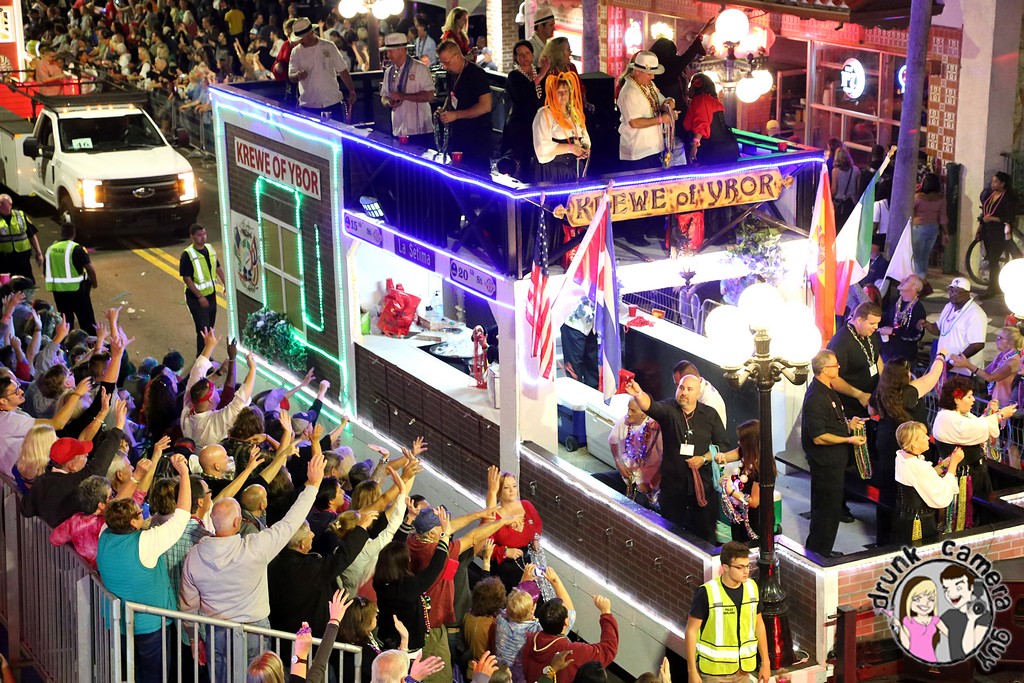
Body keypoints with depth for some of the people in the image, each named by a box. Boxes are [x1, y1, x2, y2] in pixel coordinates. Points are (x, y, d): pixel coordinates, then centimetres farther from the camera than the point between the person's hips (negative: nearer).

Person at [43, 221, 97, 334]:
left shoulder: (50, 249, 3)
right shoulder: (76, 248, -14)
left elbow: (45, 272, 8)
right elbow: (90, 269, -17)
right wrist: (94, 282, 1)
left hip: (58, 291, 5)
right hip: (76, 290, -5)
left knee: (65, 320, 18)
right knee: (87, 320, 7)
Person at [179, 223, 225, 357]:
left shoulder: (210, 249, 3)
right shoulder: (187, 255, -17)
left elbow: (218, 268, 16)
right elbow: (187, 278, -17)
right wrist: (200, 297, -20)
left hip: (211, 294, 7)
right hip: (196, 297, -6)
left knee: (209, 327, 14)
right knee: (203, 329, -7)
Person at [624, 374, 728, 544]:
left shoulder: (710, 415, 3)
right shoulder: (668, 409, -3)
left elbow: (723, 445, 5)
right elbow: (650, 406, -25)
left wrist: (704, 459, -12)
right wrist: (638, 394, -46)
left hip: (704, 484, 0)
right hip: (672, 483, 0)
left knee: (705, 532, 6)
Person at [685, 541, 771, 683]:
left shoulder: (752, 588, -2)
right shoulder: (706, 593, -18)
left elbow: (759, 625, 10)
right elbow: (691, 631, -12)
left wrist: (765, 662, 11)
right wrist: (692, 671, -13)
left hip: (743, 669, 5)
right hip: (713, 671, -5)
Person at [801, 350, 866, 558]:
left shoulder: (828, 391, 10)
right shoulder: (816, 398, -25)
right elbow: (819, 437, -25)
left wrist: (848, 424, 10)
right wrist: (848, 439, -21)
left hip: (833, 459, 11)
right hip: (825, 461, -11)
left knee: (829, 504, 19)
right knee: (828, 506, -1)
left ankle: (816, 547, 30)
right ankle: (820, 549, 10)